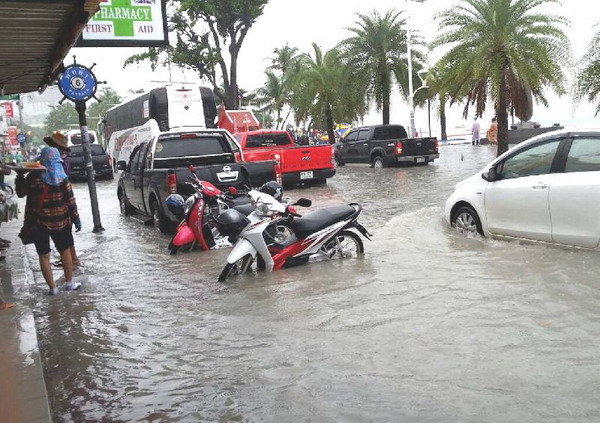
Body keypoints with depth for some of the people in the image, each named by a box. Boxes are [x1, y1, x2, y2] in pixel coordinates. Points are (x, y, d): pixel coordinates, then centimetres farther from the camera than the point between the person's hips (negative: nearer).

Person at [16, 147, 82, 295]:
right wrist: (76, 218, 1)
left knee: (44, 255, 8)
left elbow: (20, 193, 4)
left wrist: (20, 176, 13)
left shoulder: (34, 176, -7)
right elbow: (70, 200, -6)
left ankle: (52, 287, 10)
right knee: (65, 251, 17)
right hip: (60, 221, 1)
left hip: (39, 222, -1)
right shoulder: (61, 177, -6)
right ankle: (69, 283, 23)